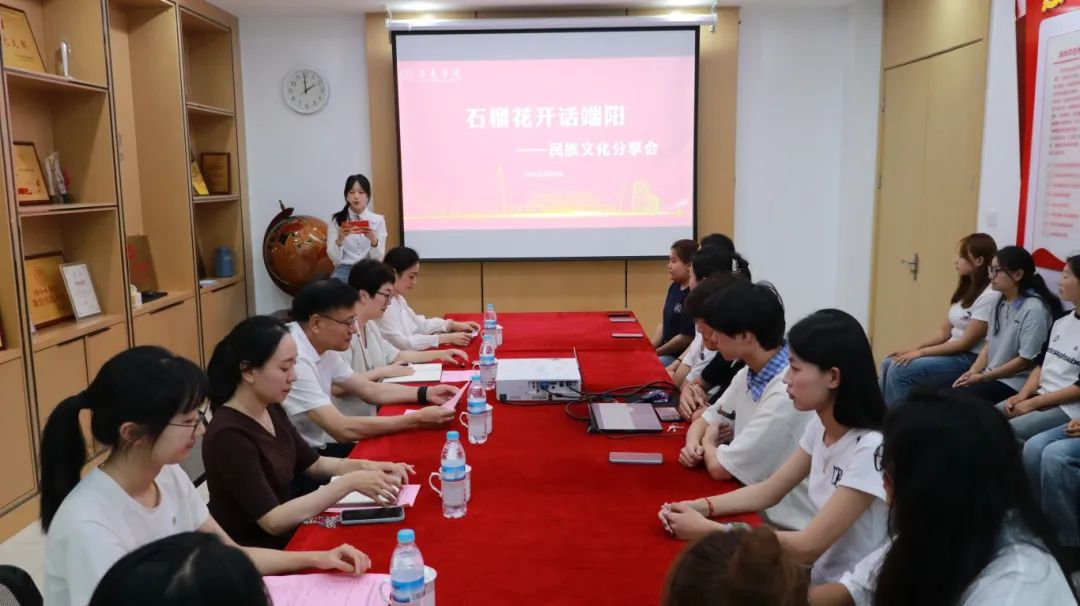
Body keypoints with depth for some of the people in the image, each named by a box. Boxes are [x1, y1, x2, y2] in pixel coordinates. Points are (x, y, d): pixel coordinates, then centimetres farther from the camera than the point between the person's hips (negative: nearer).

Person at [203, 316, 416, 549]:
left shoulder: (271, 411, 1)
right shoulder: (227, 435, -24)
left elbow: (312, 463, 14)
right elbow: (273, 521, -26)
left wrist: (365, 467, -3)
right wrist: (349, 483, -27)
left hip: (288, 539, 7)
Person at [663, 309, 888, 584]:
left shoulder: (870, 449, -26)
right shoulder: (820, 426, -1)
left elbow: (807, 547, -26)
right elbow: (769, 491, 7)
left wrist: (706, 529, -22)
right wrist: (702, 507, -8)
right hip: (818, 576, 6)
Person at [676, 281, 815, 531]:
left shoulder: (787, 394, -26)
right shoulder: (748, 375, 2)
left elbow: (720, 467, -20)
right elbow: (705, 421, 14)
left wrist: (709, 442, 1)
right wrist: (693, 444, -7)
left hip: (787, 528, -7)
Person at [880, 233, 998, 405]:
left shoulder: (990, 295, -16)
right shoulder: (966, 289, 13)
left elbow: (966, 343, -17)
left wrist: (921, 352, -16)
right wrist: (915, 348, -3)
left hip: (970, 360, -9)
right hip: (952, 352, 9)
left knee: (900, 370, -21)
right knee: (889, 363, -4)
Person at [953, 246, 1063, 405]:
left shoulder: (1034, 309, -16)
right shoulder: (1000, 303, 11)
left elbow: (1026, 360, -17)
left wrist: (983, 377, -13)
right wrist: (972, 372, -3)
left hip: (1015, 382, -7)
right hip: (991, 376, 7)